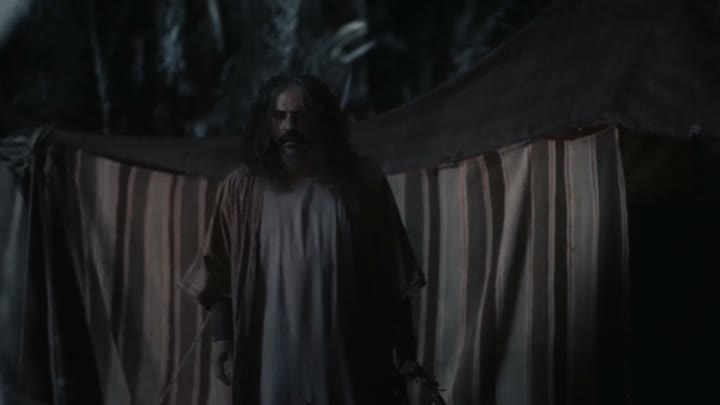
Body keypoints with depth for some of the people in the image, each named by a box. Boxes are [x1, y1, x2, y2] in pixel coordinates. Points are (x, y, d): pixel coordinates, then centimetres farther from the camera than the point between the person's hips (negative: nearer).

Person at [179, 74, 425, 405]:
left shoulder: (362, 182, 0)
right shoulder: (242, 188, 2)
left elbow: (391, 272, 3)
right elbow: (221, 272, 6)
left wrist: (403, 341, 4)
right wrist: (222, 336, 2)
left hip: (347, 354, 0)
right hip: (272, 356, 0)